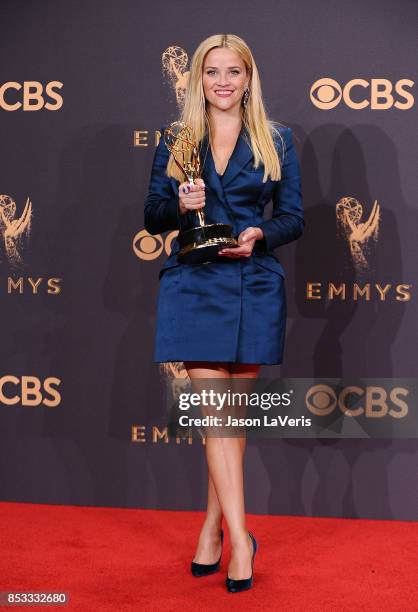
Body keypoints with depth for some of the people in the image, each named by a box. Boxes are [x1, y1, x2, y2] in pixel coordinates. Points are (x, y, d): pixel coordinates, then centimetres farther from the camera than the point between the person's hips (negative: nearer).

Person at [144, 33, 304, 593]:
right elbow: (152, 218, 7)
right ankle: (240, 539, -1)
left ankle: (212, 530, 21)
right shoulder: (176, 141, 8)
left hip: (254, 286, 0)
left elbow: (294, 217, 5)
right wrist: (179, 205, -14)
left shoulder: (276, 139, 6)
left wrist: (259, 236, -15)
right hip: (194, 287, 0)